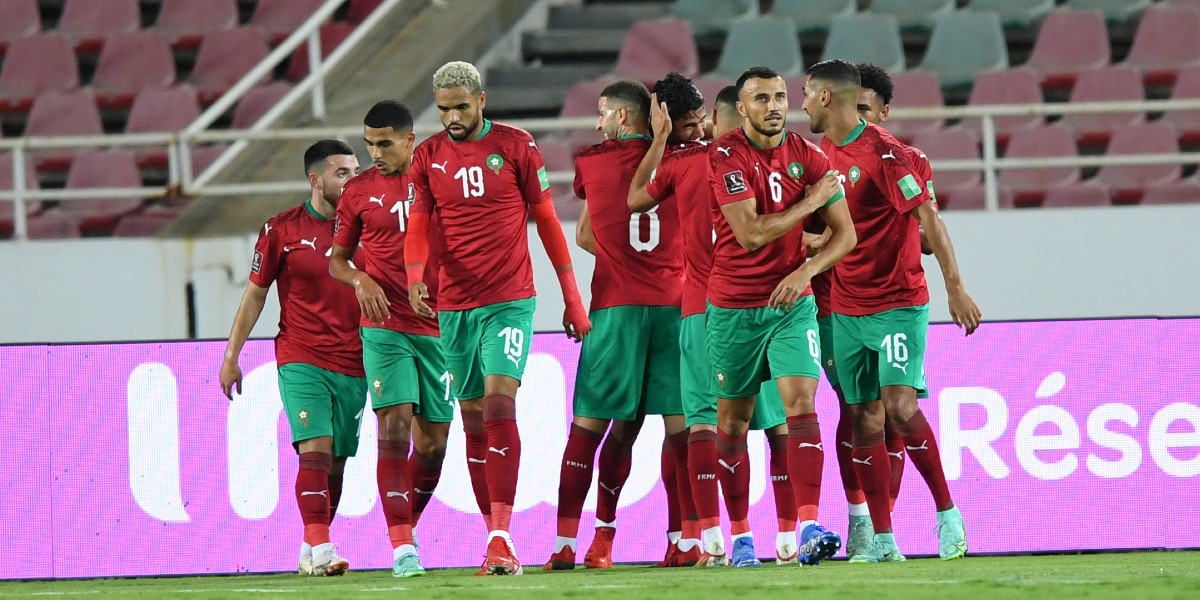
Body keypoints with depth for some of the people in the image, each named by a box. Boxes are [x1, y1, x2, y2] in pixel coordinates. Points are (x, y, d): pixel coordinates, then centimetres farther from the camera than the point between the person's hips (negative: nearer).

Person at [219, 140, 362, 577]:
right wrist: (231, 357, 5)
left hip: (354, 364, 4)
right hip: (301, 359, -4)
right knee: (316, 448, -18)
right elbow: (255, 294, 6)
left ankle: (310, 553, 16)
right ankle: (320, 549, -22)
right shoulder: (282, 230, -1)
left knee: (337, 461, 6)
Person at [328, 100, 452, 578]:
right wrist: (360, 279, -8)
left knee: (433, 442, 3)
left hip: (437, 327, 1)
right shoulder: (359, 191, 5)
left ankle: (408, 525, 25)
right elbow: (336, 259, 14)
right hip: (384, 328, -1)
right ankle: (401, 545, -17)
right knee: (394, 424, -16)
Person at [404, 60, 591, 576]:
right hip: (454, 306, 4)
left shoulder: (515, 146, -1)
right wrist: (414, 276, -21)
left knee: (499, 403, -18)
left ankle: (500, 537, -23)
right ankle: (497, 539, 13)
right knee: (474, 419, 7)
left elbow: (546, 220, 4)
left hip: (509, 301, -4)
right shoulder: (428, 157, 7)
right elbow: (418, 225, 0)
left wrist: (572, 297, 5)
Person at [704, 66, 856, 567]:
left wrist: (805, 271, -15)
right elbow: (750, 233, -19)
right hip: (732, 307, -1)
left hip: (791, 301, 1)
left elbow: (844, 234, 1)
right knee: (733, 419, 6)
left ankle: (810, 529, -23)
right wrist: (809, 202, -13)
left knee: (801, 403, -15)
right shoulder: (725, 156, -10)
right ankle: (740, 535, 17)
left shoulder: (808, 157, 0)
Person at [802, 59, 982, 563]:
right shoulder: (822, 154, 11)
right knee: (864, 418, 3)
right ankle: (882, 541, 5)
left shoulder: (883, 152, -12)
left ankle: (947, 513, -4)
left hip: (898, 303, -7)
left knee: (899, 404, -17)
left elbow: (928, 217, -15)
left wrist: (954, 286, -20)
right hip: (846, 308, 7)